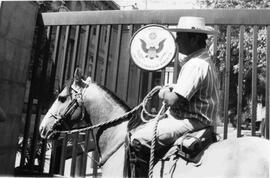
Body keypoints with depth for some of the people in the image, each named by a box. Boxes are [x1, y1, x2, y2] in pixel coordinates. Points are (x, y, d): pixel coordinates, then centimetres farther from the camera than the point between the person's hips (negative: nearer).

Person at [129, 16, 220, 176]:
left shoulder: (195, 65, -21)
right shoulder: (203, 59, 13)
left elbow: (174, 100, -26)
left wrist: (165, 94, -5)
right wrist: (170, 89, 5)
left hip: (189, 122, -11)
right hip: (196, 119, 11)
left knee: (137, 139, -13)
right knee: (145, 127, 18)